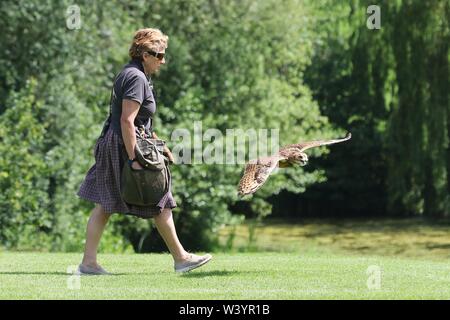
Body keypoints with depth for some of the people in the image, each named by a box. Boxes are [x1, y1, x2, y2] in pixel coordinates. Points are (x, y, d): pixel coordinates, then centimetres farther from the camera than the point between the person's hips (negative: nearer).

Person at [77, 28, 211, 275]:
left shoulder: (130, 74, 17)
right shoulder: (136, 78, -16)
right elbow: (127, 120, -23)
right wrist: (134, 160, -25)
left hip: (112, 146, 10)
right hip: (127, 146, -10)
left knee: (105, 205, 7)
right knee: (161, 204, 2)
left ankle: (88, 262, 5)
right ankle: (180, 258, 11)